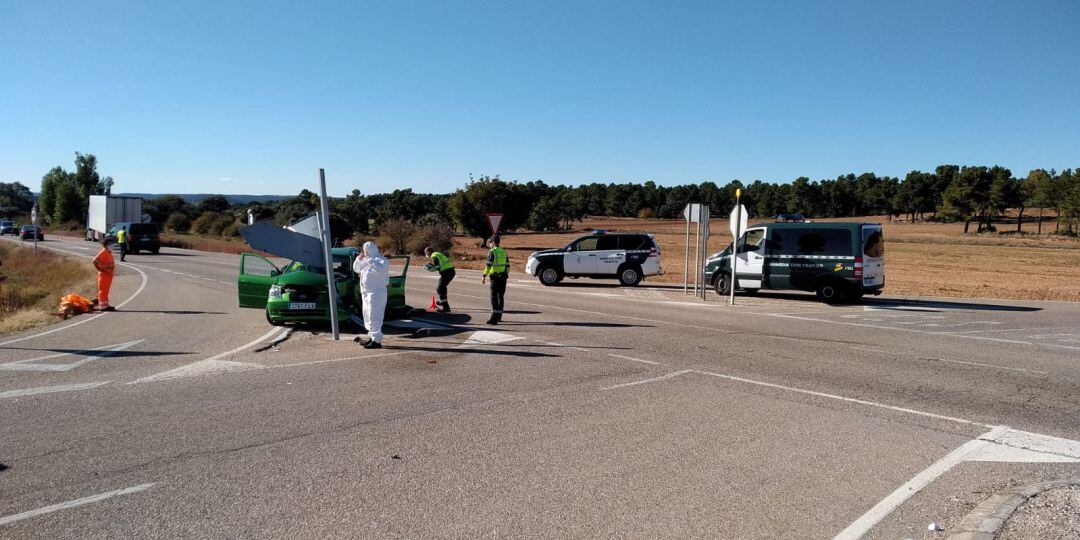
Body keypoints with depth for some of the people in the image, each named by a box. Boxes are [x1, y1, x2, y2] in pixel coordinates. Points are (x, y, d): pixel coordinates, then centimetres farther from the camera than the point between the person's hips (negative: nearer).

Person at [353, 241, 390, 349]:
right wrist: (359, 259, 8)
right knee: (368, 316, 16)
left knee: (374, 317, -13)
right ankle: (372, 337, 27)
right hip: (366, 292, 10)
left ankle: (377, 341, -14)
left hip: (376, 292, -10)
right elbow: (356, 268, 25)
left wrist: (370, 261, -26)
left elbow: (381, 269, -31)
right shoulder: (366, 260, 17)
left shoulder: (381, 260, -10)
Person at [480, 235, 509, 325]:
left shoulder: (492, 252, -8)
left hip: (495, 277, -6)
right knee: (500, 297, 14)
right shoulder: (503, 252, 12)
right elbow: (507, 265, 16)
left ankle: (494, 318, -16)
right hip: (503, 277, 6)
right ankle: (499, 317, 20)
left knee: (494, 297, -8)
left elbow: (488, 265, -16)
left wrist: (484, 276, -14)